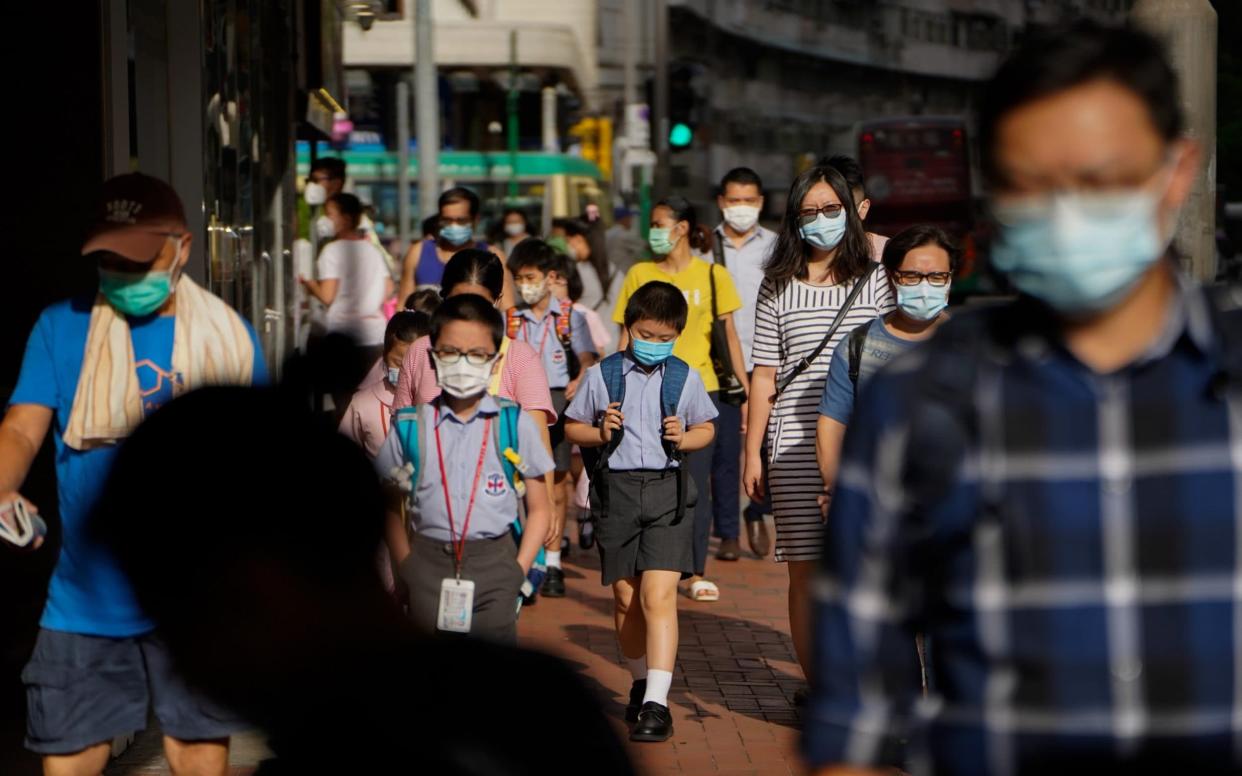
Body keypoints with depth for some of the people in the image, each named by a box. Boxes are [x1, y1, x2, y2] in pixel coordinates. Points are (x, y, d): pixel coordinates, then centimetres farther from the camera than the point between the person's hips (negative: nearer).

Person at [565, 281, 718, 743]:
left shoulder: (685, 378, 6)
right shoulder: (602, 375, 4)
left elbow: (706, 429, 17)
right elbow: (573, 427, 12)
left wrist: (684, 439, -5)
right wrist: (599, 433, -9)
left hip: (666, 488, -1)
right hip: (616, 488, 1)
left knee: (658, 596, -13)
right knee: (625, 598, 9)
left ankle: (656, 703, -16)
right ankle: (641, 682, 31)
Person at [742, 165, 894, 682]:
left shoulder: (873, 283, 8)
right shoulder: (778, 288, 9)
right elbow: (764, 376, 9)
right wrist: (752, 453, 6)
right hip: (795, 447, 1)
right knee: (805, 570, 1)